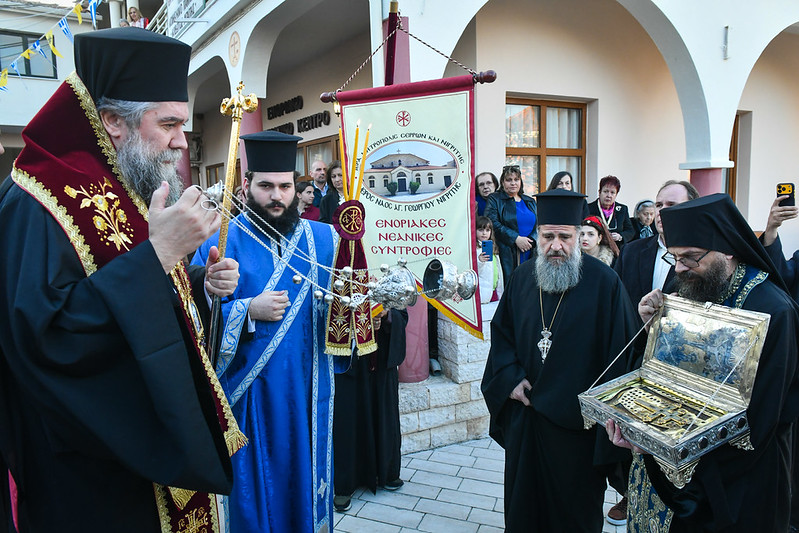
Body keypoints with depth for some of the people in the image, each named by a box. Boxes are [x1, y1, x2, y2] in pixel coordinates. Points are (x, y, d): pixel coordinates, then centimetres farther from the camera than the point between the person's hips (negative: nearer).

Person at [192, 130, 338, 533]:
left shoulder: (324, 239, 4)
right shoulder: (220, 242, -3)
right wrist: (248, 311, -21)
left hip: (309, 390, 2)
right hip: (248, 394, -2)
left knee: (308, 478, 16)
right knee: (256, 489, 11)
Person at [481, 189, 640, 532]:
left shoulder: (604, 282, -12)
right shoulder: (522, 278, 1)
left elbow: (622, 349, -11)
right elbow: (501, 332, 10)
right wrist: (510, 378, -4)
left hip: (576, 422, -4)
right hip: (525, 412, 4)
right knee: (524, 500, 19)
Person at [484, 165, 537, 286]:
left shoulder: (530, 202, 19)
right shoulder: (494, 200, 5)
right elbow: (493, 224, -10)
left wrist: (531, 240, -10)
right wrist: (516, 239, -17)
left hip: (530, 253, 4)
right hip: (507, 255, -4)